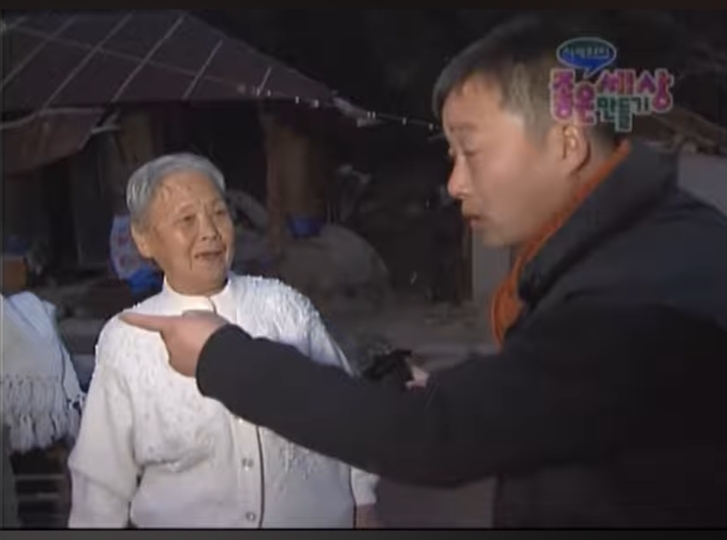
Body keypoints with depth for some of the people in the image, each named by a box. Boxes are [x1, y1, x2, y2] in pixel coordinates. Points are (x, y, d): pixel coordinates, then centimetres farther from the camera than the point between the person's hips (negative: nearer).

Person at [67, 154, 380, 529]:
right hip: (182, 521, -1)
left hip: (317, 518, 1)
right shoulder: (124, 341, -11)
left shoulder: (284, 307, -10)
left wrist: (364, 508, 3)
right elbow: (102, 479, -4)